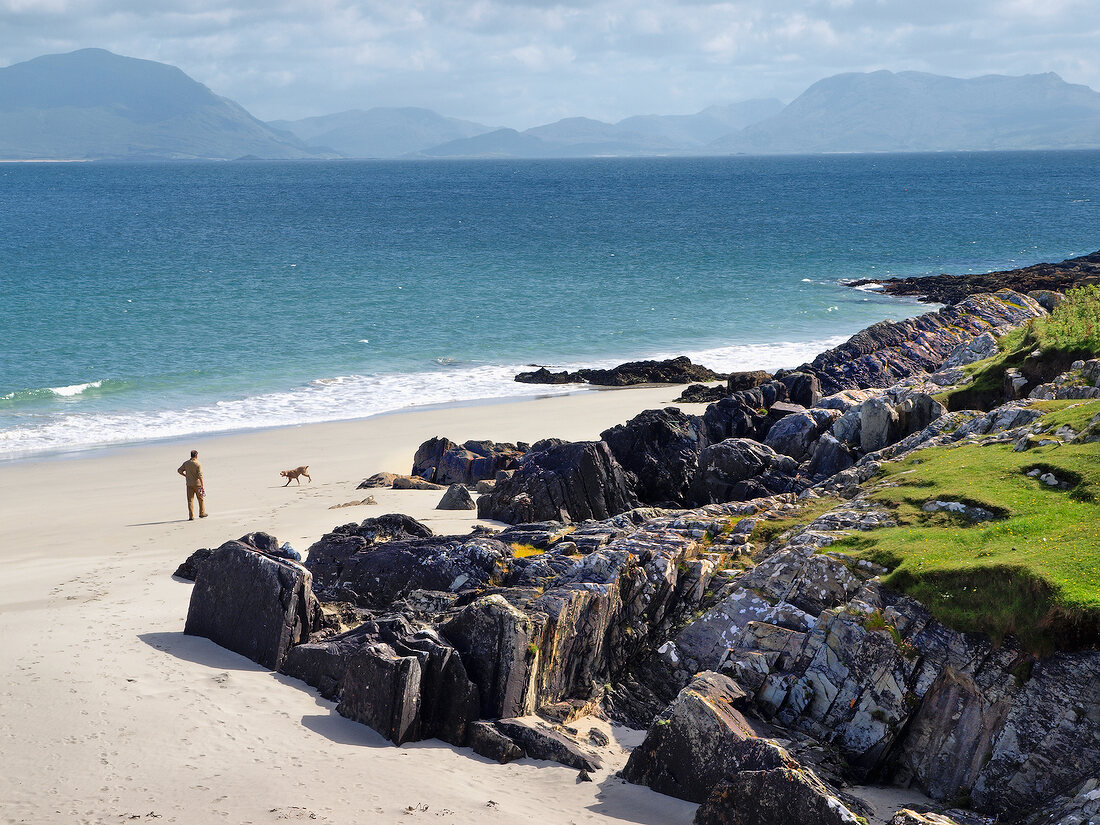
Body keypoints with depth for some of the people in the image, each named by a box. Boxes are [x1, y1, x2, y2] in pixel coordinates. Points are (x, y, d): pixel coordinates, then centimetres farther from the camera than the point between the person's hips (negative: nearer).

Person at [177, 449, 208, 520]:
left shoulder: (186, 463, 2)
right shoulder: (198, 464, -12)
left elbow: (179, 471, 6)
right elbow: (200, 476, -18)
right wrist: (202, 486, -15)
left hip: (189, 484, 3)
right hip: (197, 484, -3)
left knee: (190, 500, 4)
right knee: (201, 499, 15)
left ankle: (191, 516, -3)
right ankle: (202, 513, 23)